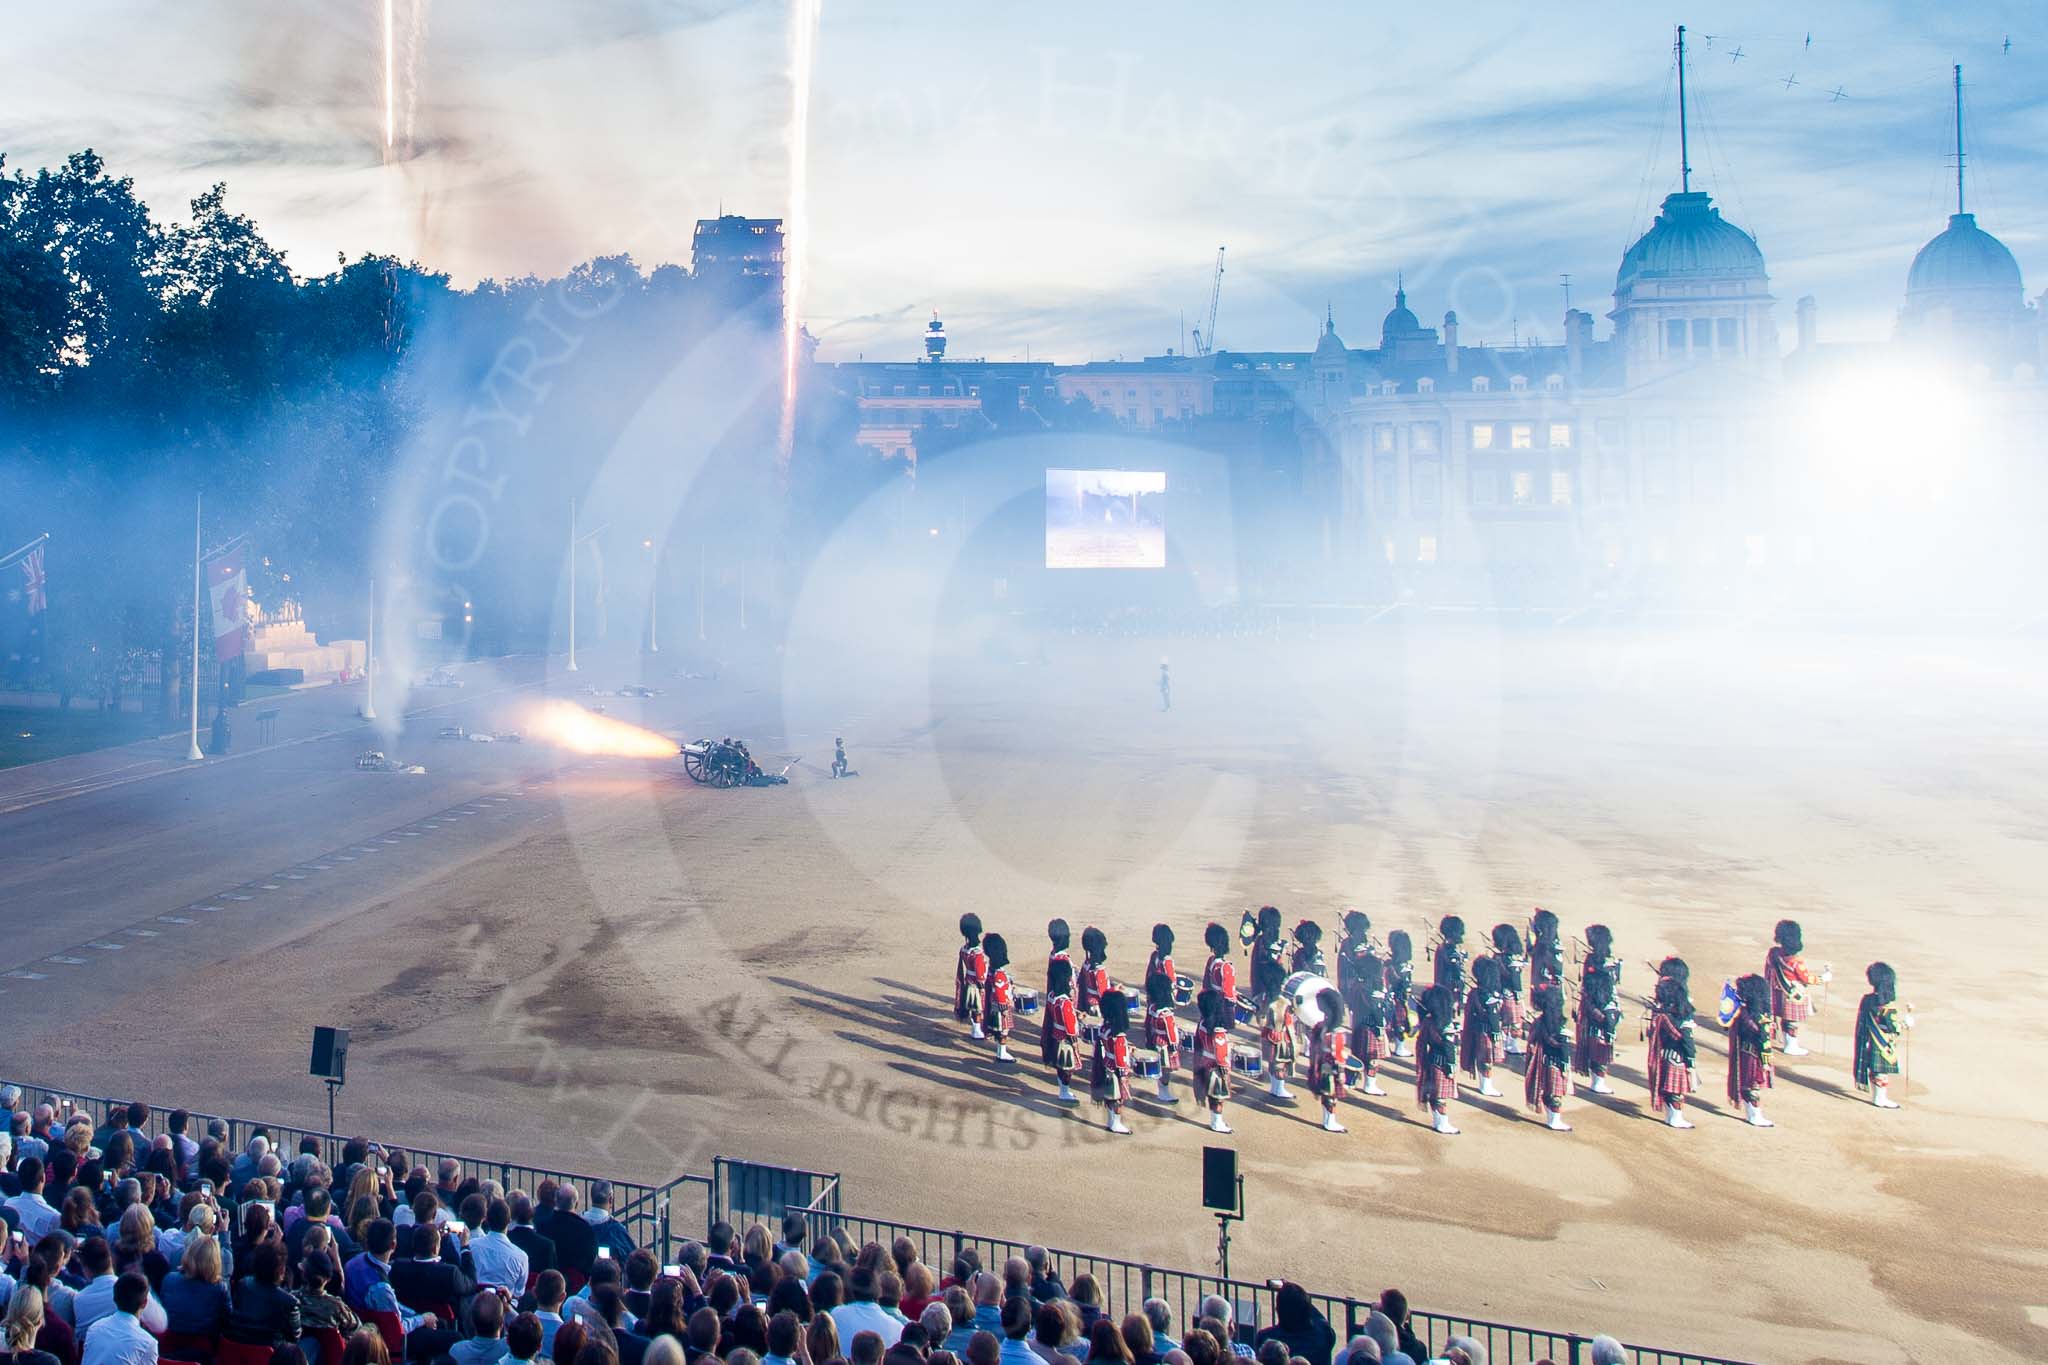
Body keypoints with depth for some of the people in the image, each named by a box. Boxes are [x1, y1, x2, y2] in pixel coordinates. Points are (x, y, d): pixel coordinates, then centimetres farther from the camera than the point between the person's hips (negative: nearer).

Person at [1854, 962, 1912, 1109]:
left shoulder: (1867, 999, -4)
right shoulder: (1887, 1005, -23)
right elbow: (1896, 1028, -17)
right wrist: (1907, 1021, -1)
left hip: (1870, 1044, 7)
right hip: (1884, 1046, -7)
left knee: (1873, 1070, 16)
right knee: (1882, 1071, 5)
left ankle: (1875, 1096, 28)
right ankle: (1881, 1099, 15)